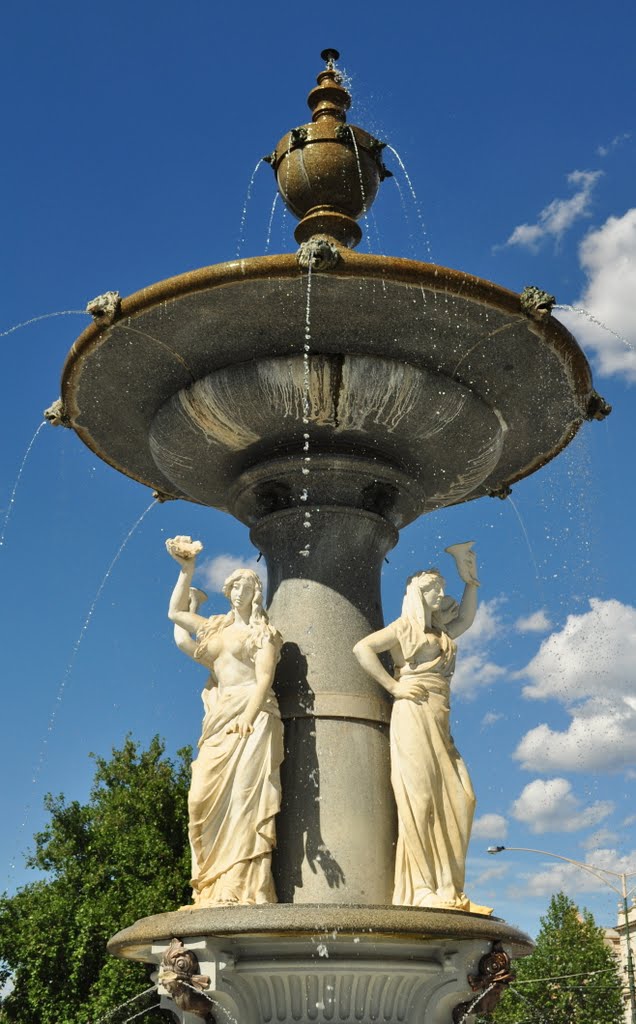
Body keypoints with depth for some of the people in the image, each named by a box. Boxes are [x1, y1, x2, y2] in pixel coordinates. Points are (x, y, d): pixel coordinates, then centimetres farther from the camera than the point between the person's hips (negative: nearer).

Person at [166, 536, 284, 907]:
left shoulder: (262, 631, 5)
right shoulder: (217, 626, 23)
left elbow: (264, 679, -8)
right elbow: (175, 612, 32)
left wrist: (248, 716, -24)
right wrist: (187, 570, 24)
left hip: (252, 716, -6)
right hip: (220, 719, 6)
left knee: (244, 795, -17)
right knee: (207, 798, -6)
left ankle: (247, 888, -22)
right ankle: (215, 888, -8)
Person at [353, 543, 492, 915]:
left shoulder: (441, 633, 25)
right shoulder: (405, 626, 5)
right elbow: (362, 648, -5)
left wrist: (469, 576, 27)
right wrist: (393, 687, -8)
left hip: (439, 722, 8)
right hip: (414, 714, -8)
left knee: (458, 798, -3)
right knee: (420, 796, -14)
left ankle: (447, 889, -4)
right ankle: (423, 888, -16)